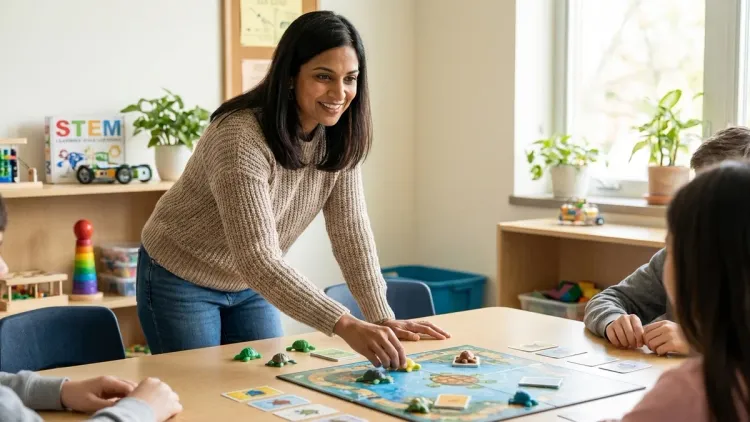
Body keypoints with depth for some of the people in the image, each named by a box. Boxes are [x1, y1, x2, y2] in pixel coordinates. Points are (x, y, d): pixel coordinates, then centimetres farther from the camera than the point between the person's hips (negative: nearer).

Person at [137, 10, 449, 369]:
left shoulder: (339, 138, -11)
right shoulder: (240, 136, -33)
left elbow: (352, 234, -10)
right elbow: (256, 258, -39)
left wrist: (382, 319, -22)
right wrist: (346, 326, -47)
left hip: (251, 286, 6)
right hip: (180, 281, -6)